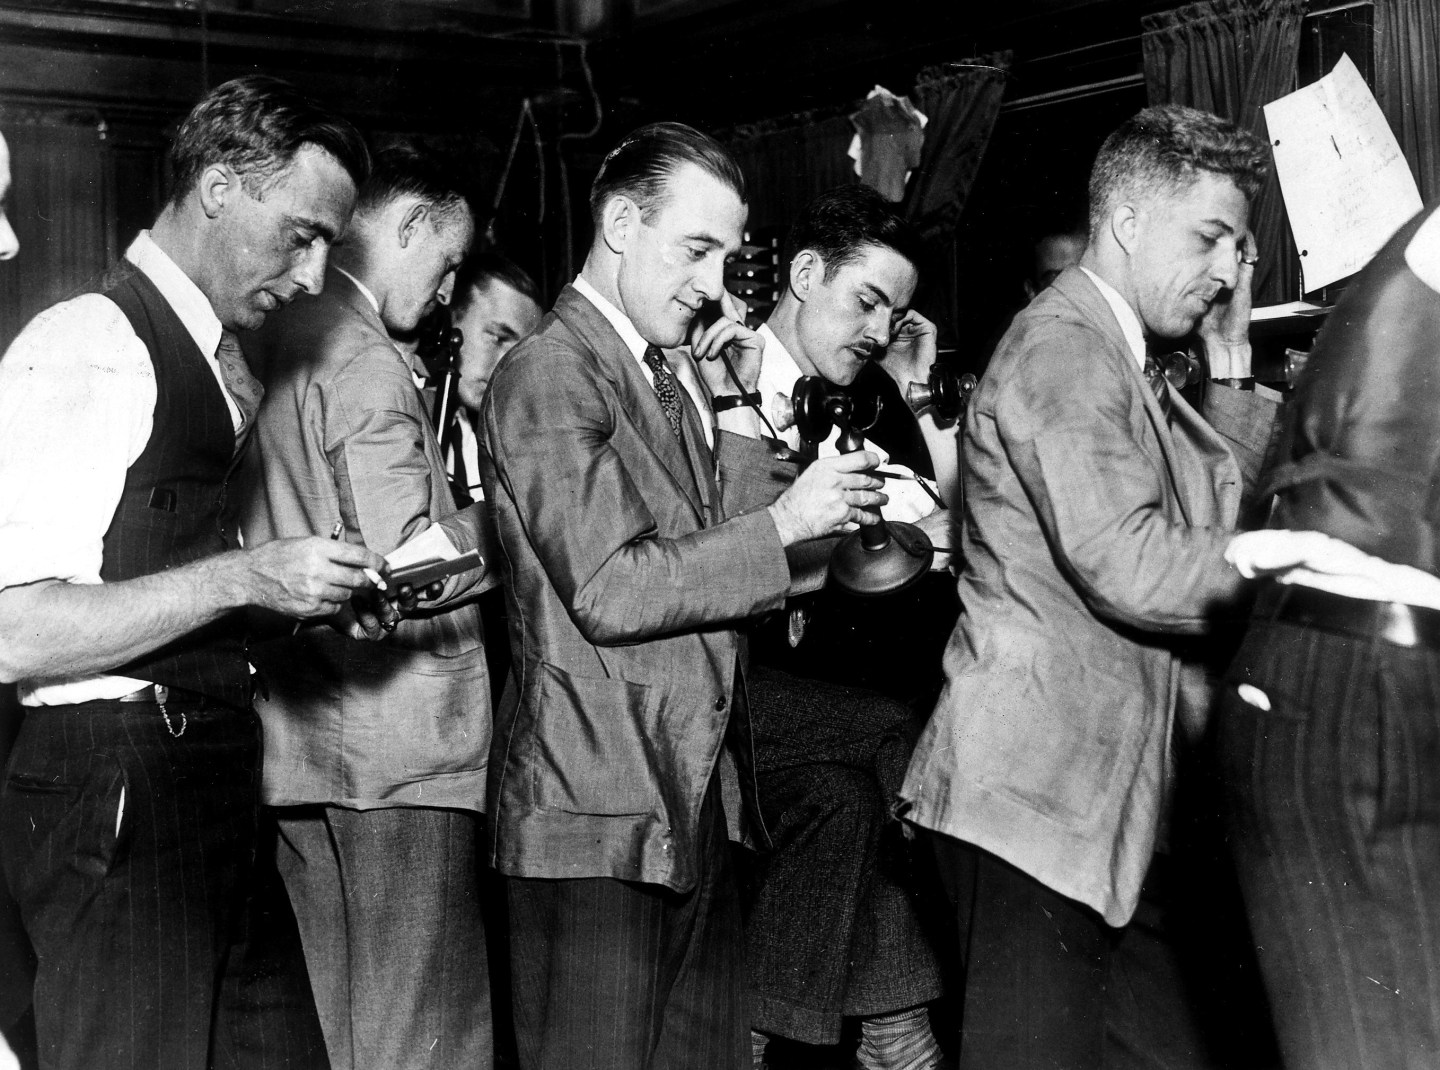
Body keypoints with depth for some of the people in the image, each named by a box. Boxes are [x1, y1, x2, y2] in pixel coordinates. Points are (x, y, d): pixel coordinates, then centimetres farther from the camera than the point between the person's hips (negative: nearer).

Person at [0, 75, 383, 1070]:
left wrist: (314, 598, 4)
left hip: (212, 795, 8)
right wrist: (245, 577, -22)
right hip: (118, 797, -8)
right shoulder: (87, 345, -13)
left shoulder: (210, 361, 14)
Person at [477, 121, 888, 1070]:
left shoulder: (666, 378, 19)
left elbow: (699, 546, 14)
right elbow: (608, 590, -18)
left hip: (695, 809, 9)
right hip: (597, 818, -8)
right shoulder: (547, 376, -11)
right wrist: (784, 522, -15)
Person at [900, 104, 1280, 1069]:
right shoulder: (1063, 349, -12)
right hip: (1037, 788, -10)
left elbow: (1217, 522, 14)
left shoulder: (1121, 363, 20)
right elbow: (1131, 570, -22)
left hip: (1104, 796, 10)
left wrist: (1232, 369, 10)